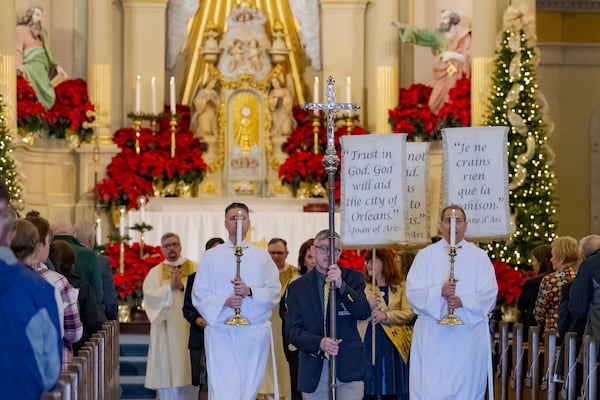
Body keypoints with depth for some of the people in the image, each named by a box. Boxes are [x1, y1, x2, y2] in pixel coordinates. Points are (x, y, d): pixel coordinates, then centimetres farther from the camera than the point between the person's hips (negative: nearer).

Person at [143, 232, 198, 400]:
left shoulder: (194, 268, 7)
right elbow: (149, 295, -6)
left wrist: (183, 286, -19)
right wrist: (170, 287, -17)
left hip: (189, 329, 0)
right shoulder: (155, 272, 9)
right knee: (167, 371, -1)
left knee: (189, 374, 2)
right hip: (166, 332, 0)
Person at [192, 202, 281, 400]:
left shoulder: (262, 256, 11)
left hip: (254, 333, 2)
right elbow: (199, 294, 3)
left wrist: (250, 291, -14)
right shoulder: (211, 257, 9)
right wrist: (224, 302, -15)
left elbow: (275, 292, 4)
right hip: (221, 333, -2)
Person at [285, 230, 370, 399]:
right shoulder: (297, 287, 7)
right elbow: (292, 330, 0)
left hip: (348, 368, -1)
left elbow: (364, 313, -8)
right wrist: (319, 343, -19)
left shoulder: (352, 278, 6)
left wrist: (341, 286, -22)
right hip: (314, 372, 1)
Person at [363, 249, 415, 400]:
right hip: (371, 341, 1)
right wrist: (367, 308, -17)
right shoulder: (364, 286, 9)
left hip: (395, 341, -1)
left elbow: (409, 313, -5)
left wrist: (387, 315, -18)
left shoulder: (401, 285, 4)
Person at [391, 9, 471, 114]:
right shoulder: (439, 34, 12)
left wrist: (452, 55, -16)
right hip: (443, 72, 5)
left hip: (456, 72, -5)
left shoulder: (463, 35, 1)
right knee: (437, 103, -3)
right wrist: (403, 27, 1)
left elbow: (467, 56, -3)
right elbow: (420, 34, 8)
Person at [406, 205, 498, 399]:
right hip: (432, 337, 0)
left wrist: (463, 301, -17)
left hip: (469, 336, 0)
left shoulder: (479, 256, 8)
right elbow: (412, 291, -1)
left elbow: (489, 294, 0)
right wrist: (439, 292, -19)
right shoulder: (425, 255, 8)